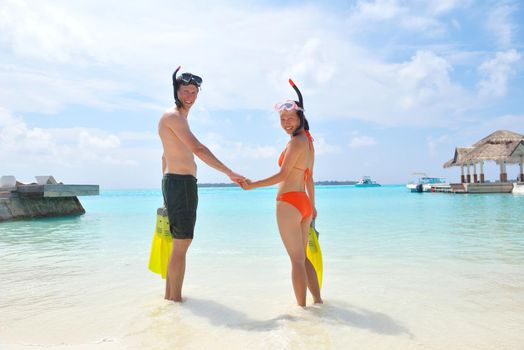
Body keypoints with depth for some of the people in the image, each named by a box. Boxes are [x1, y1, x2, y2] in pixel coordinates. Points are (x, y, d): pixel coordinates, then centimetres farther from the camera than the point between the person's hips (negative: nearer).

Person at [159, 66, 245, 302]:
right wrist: (229, 173, -24)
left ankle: (169, 295, 25)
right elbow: (198, 149, -24)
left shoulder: (178, 118, 21)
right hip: (181, 183, -11)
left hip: (174, 183, 11)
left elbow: (166, 156, 24)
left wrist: (168, 193, 24)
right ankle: (175, 298, 4)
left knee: (179, 243, 15)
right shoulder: (173, 116, -11)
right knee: (181, 244, -5)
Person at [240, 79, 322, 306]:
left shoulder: (296, 142, -12)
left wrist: (252, 185, -12)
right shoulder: (308, 141, 15)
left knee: (297, 260, 0)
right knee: (302, 258, 18)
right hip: (304, 203, 9)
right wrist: (312, 206, 26)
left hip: (288, 202, -9)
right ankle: (318, 300, 25)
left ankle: (302, 306, 9)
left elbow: (282, 175, -17)